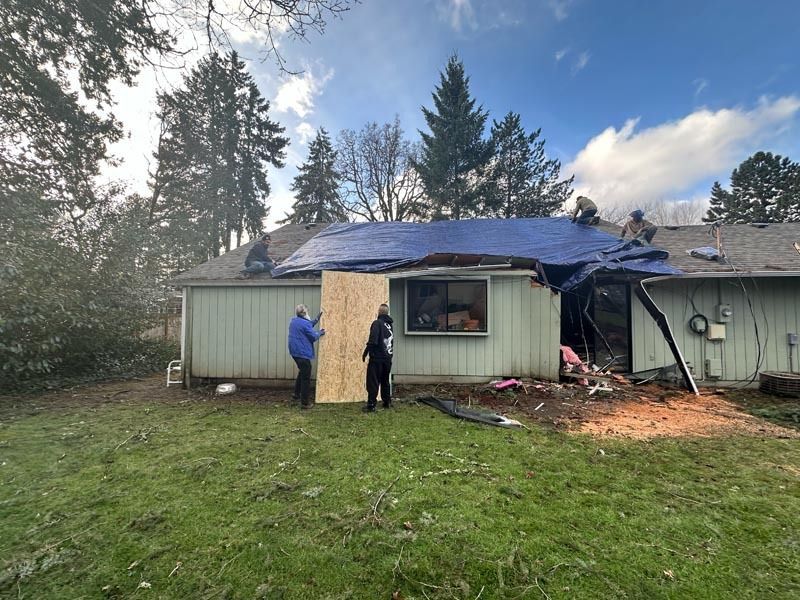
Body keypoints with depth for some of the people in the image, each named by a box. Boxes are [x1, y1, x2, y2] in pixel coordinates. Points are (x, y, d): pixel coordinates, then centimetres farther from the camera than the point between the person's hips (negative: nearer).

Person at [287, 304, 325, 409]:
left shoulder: (293, 321, 9)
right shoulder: (305, 323, -20)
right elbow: (313, 337, -12)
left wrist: (317, 319, 20)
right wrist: (320, 333, 7)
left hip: (295, 352, 9)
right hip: (303, 353, -9)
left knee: (302, 373, 28)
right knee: (306, 377, 0)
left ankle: (296, 394, 35)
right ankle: (305, 402, 6)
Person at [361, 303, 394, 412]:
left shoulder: (377, 323, -11)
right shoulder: (389, 325, 11)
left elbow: (373, 341, -18)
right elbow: (391, 341, 13)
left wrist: (365, 353, -12)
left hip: (377, 358, -7)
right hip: (387, 358, 7)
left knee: (373, 382, -1)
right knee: (385, 381, 18)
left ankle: (371, 405, -1)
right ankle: (387, 402, 24)